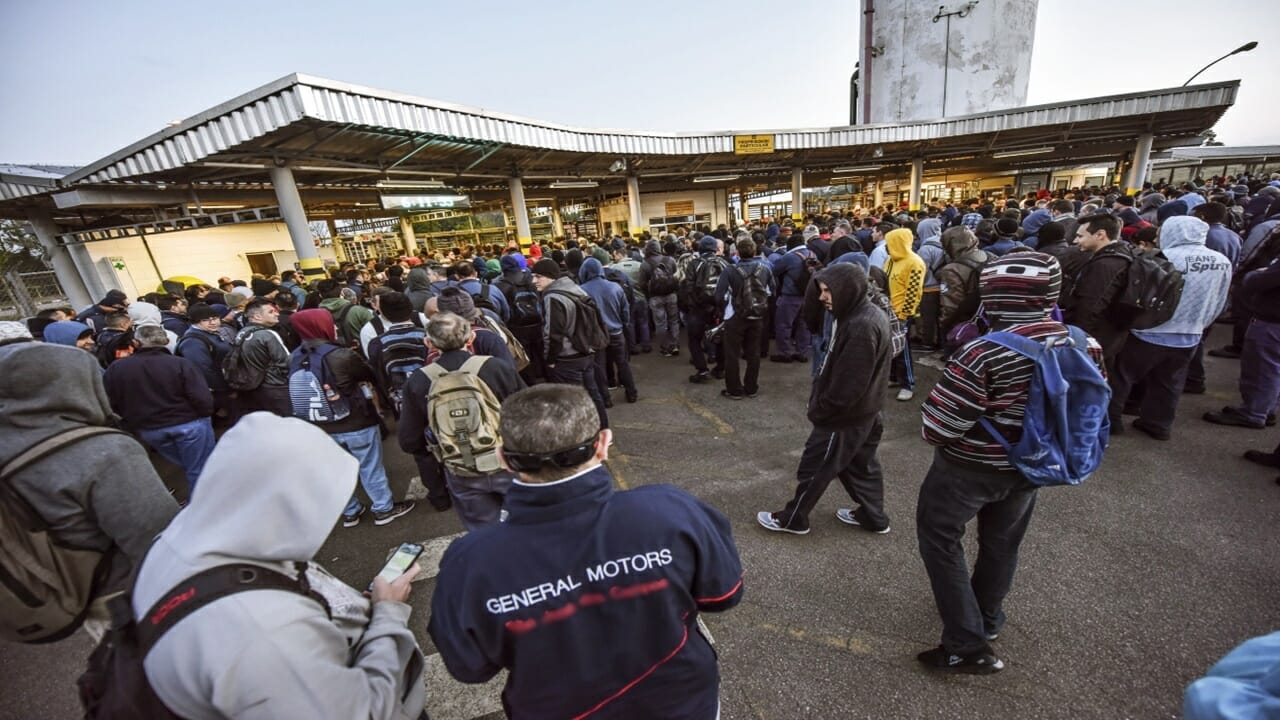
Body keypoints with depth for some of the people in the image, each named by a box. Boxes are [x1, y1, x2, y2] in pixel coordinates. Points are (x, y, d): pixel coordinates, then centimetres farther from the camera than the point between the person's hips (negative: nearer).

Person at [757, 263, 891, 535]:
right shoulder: (869, 314, 5)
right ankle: (873, 516, 40)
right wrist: (822, 404, 8)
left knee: (814, 467, 6)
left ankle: (792, 519, 23)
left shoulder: (860, 326, -29)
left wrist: (821, 409, -15)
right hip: (862, 412, 9)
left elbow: (848, 384, -28)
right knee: (861, 465, 23)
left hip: (845, 416, -9)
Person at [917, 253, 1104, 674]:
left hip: (968, 468, -6)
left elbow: (934, 429, -27)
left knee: (939, 538, 14)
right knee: (1002, 542, 26)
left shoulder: (983, 353, -30)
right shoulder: (1086, 346, -9)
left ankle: (967, 644, 17)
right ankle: (988, 618, 48)